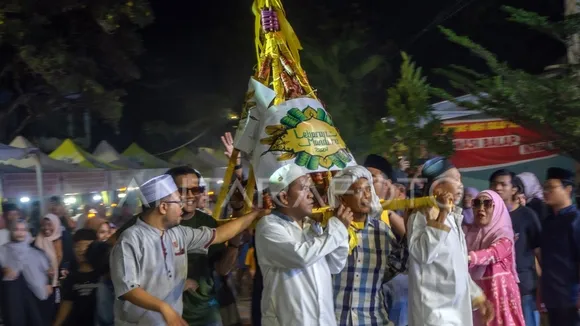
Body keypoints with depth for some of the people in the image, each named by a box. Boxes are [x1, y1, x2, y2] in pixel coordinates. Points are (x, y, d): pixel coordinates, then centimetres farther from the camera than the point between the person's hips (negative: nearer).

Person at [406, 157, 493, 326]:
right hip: (436, 308, -8)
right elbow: (423, 254, -28)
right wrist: (441, 215, -24)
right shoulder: (422, 216, -9)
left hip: (457, 306, 8)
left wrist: (477, 296, 20)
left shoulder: (453, 218, 15)